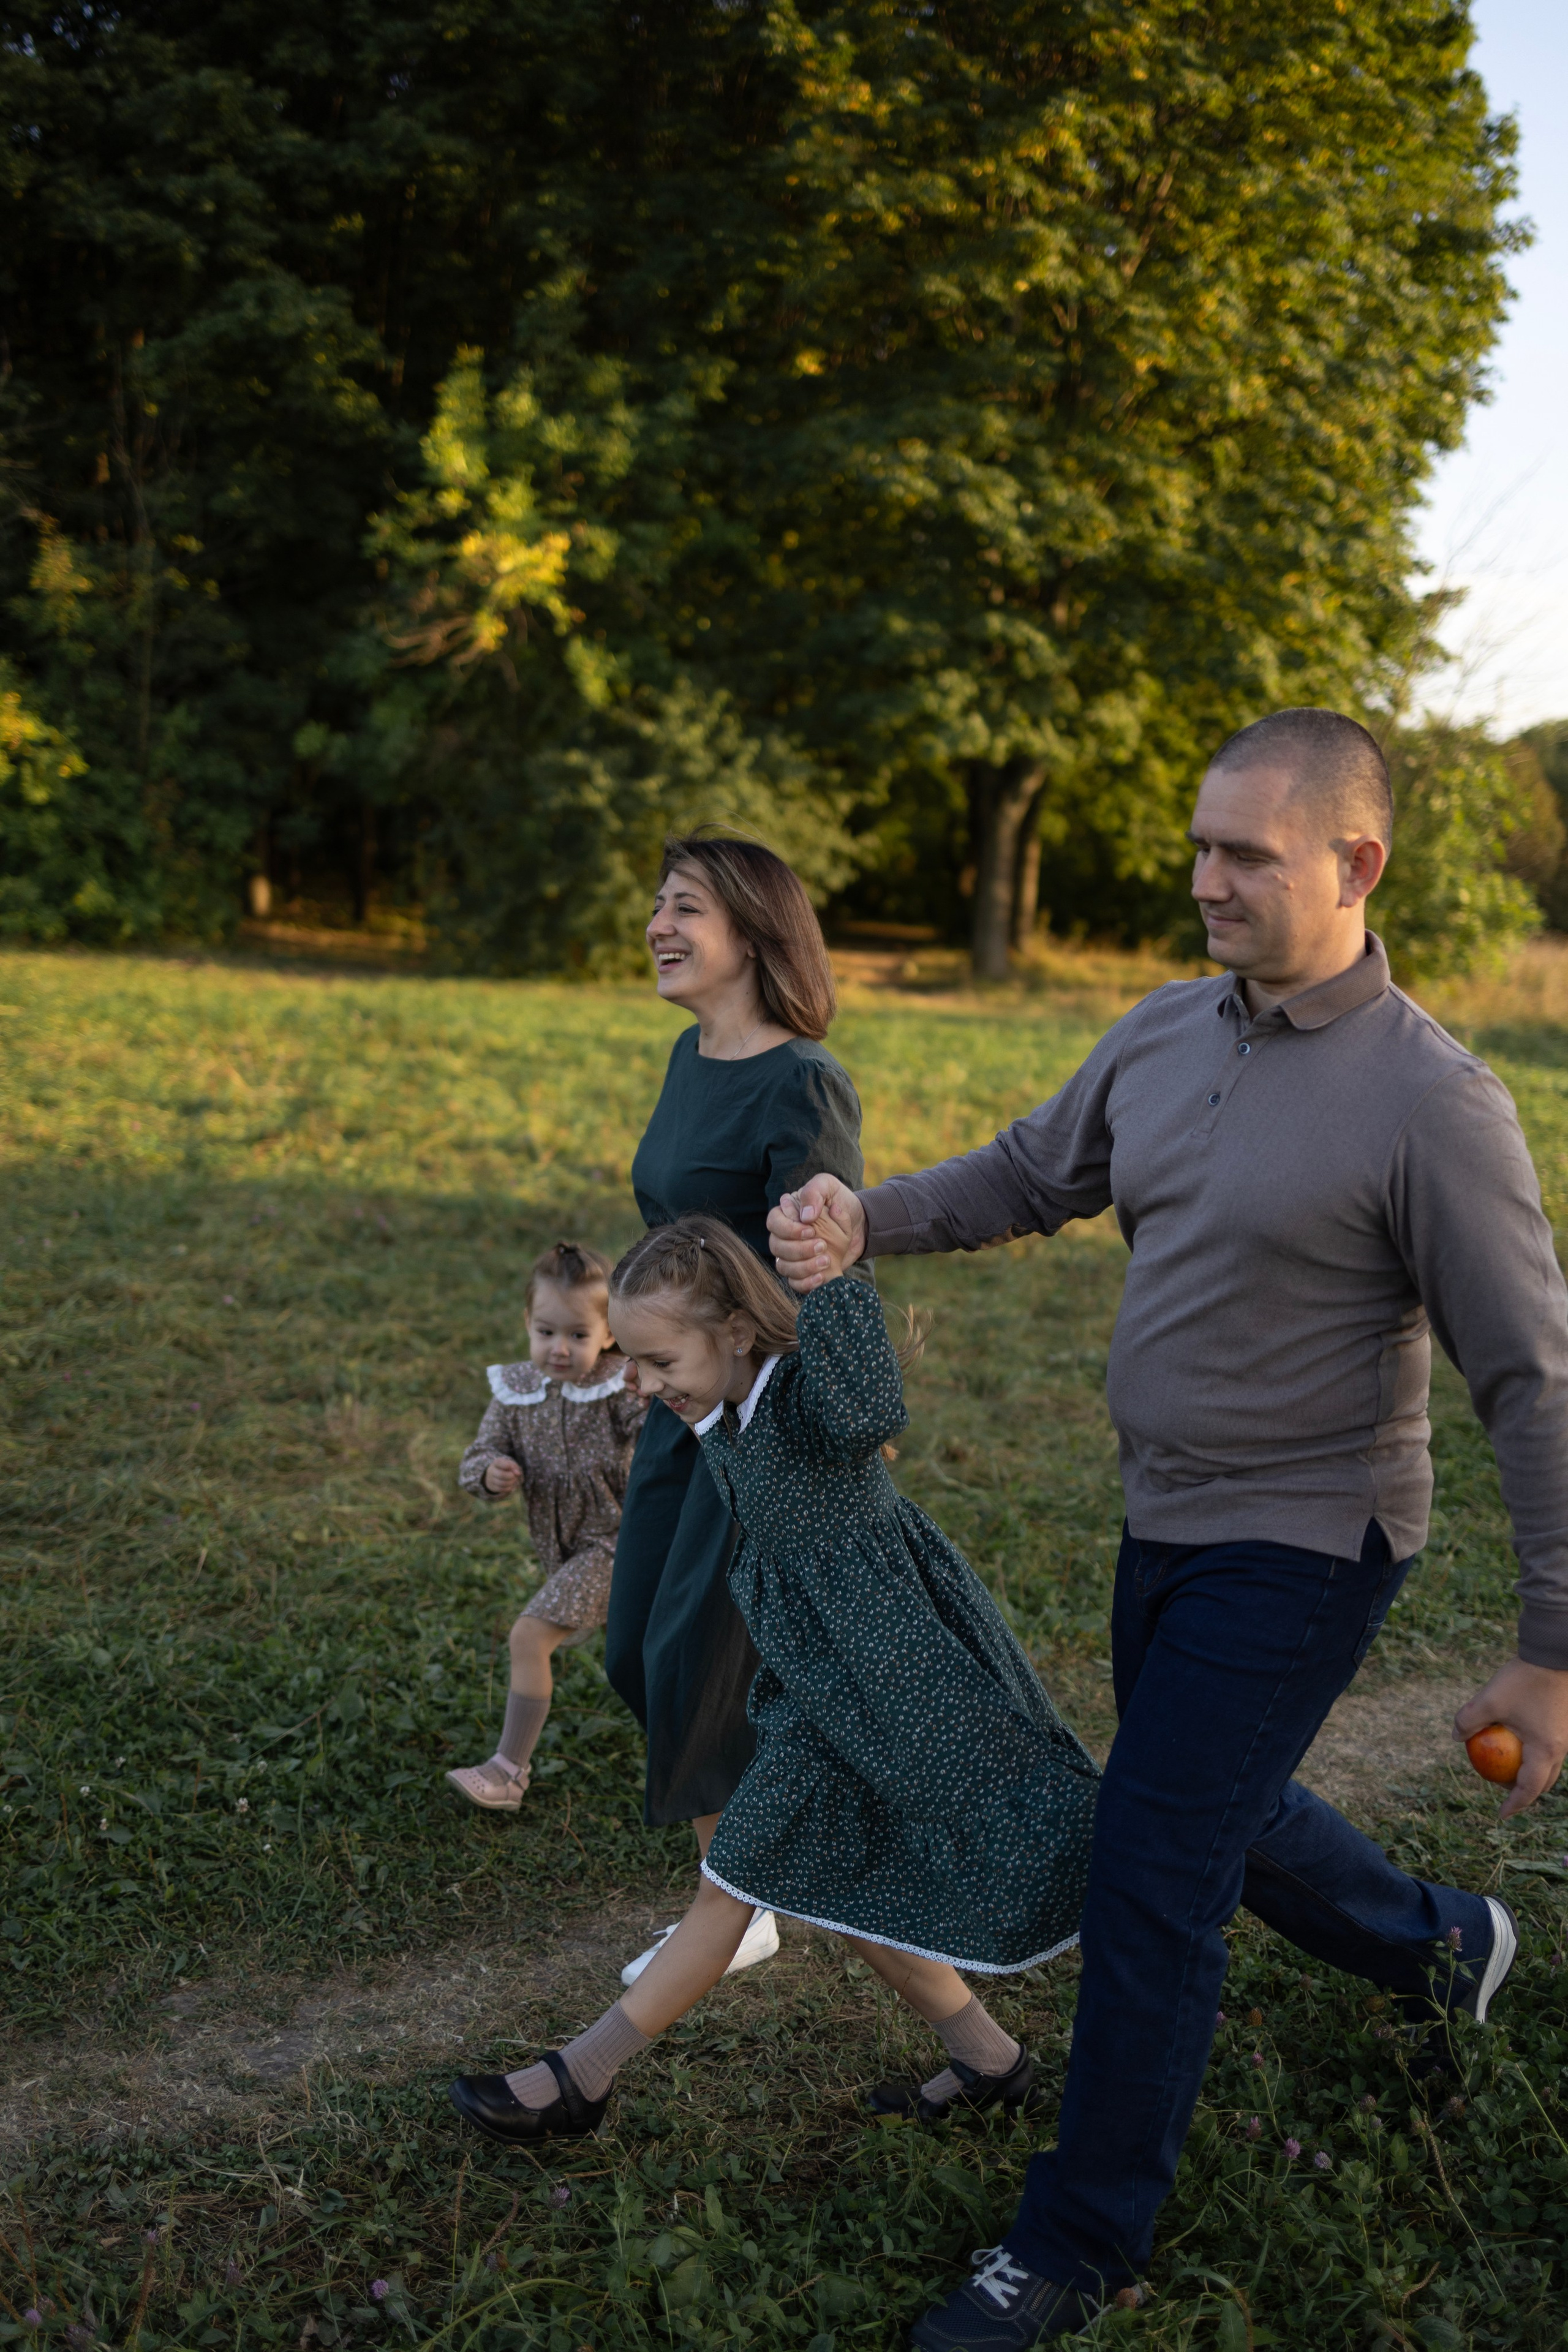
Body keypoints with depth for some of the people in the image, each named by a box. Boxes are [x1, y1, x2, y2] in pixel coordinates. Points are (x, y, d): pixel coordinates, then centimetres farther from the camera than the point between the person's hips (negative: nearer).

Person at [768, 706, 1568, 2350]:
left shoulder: (1431, 1104, -21)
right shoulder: (1168, 1033, 0)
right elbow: (1030, 1176, 14)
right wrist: (862, 1221, -5)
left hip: (1300, 1549, -8)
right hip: (1171, 1523, 8)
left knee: (1150, 1872, -3)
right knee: (1217, 1813, 24)